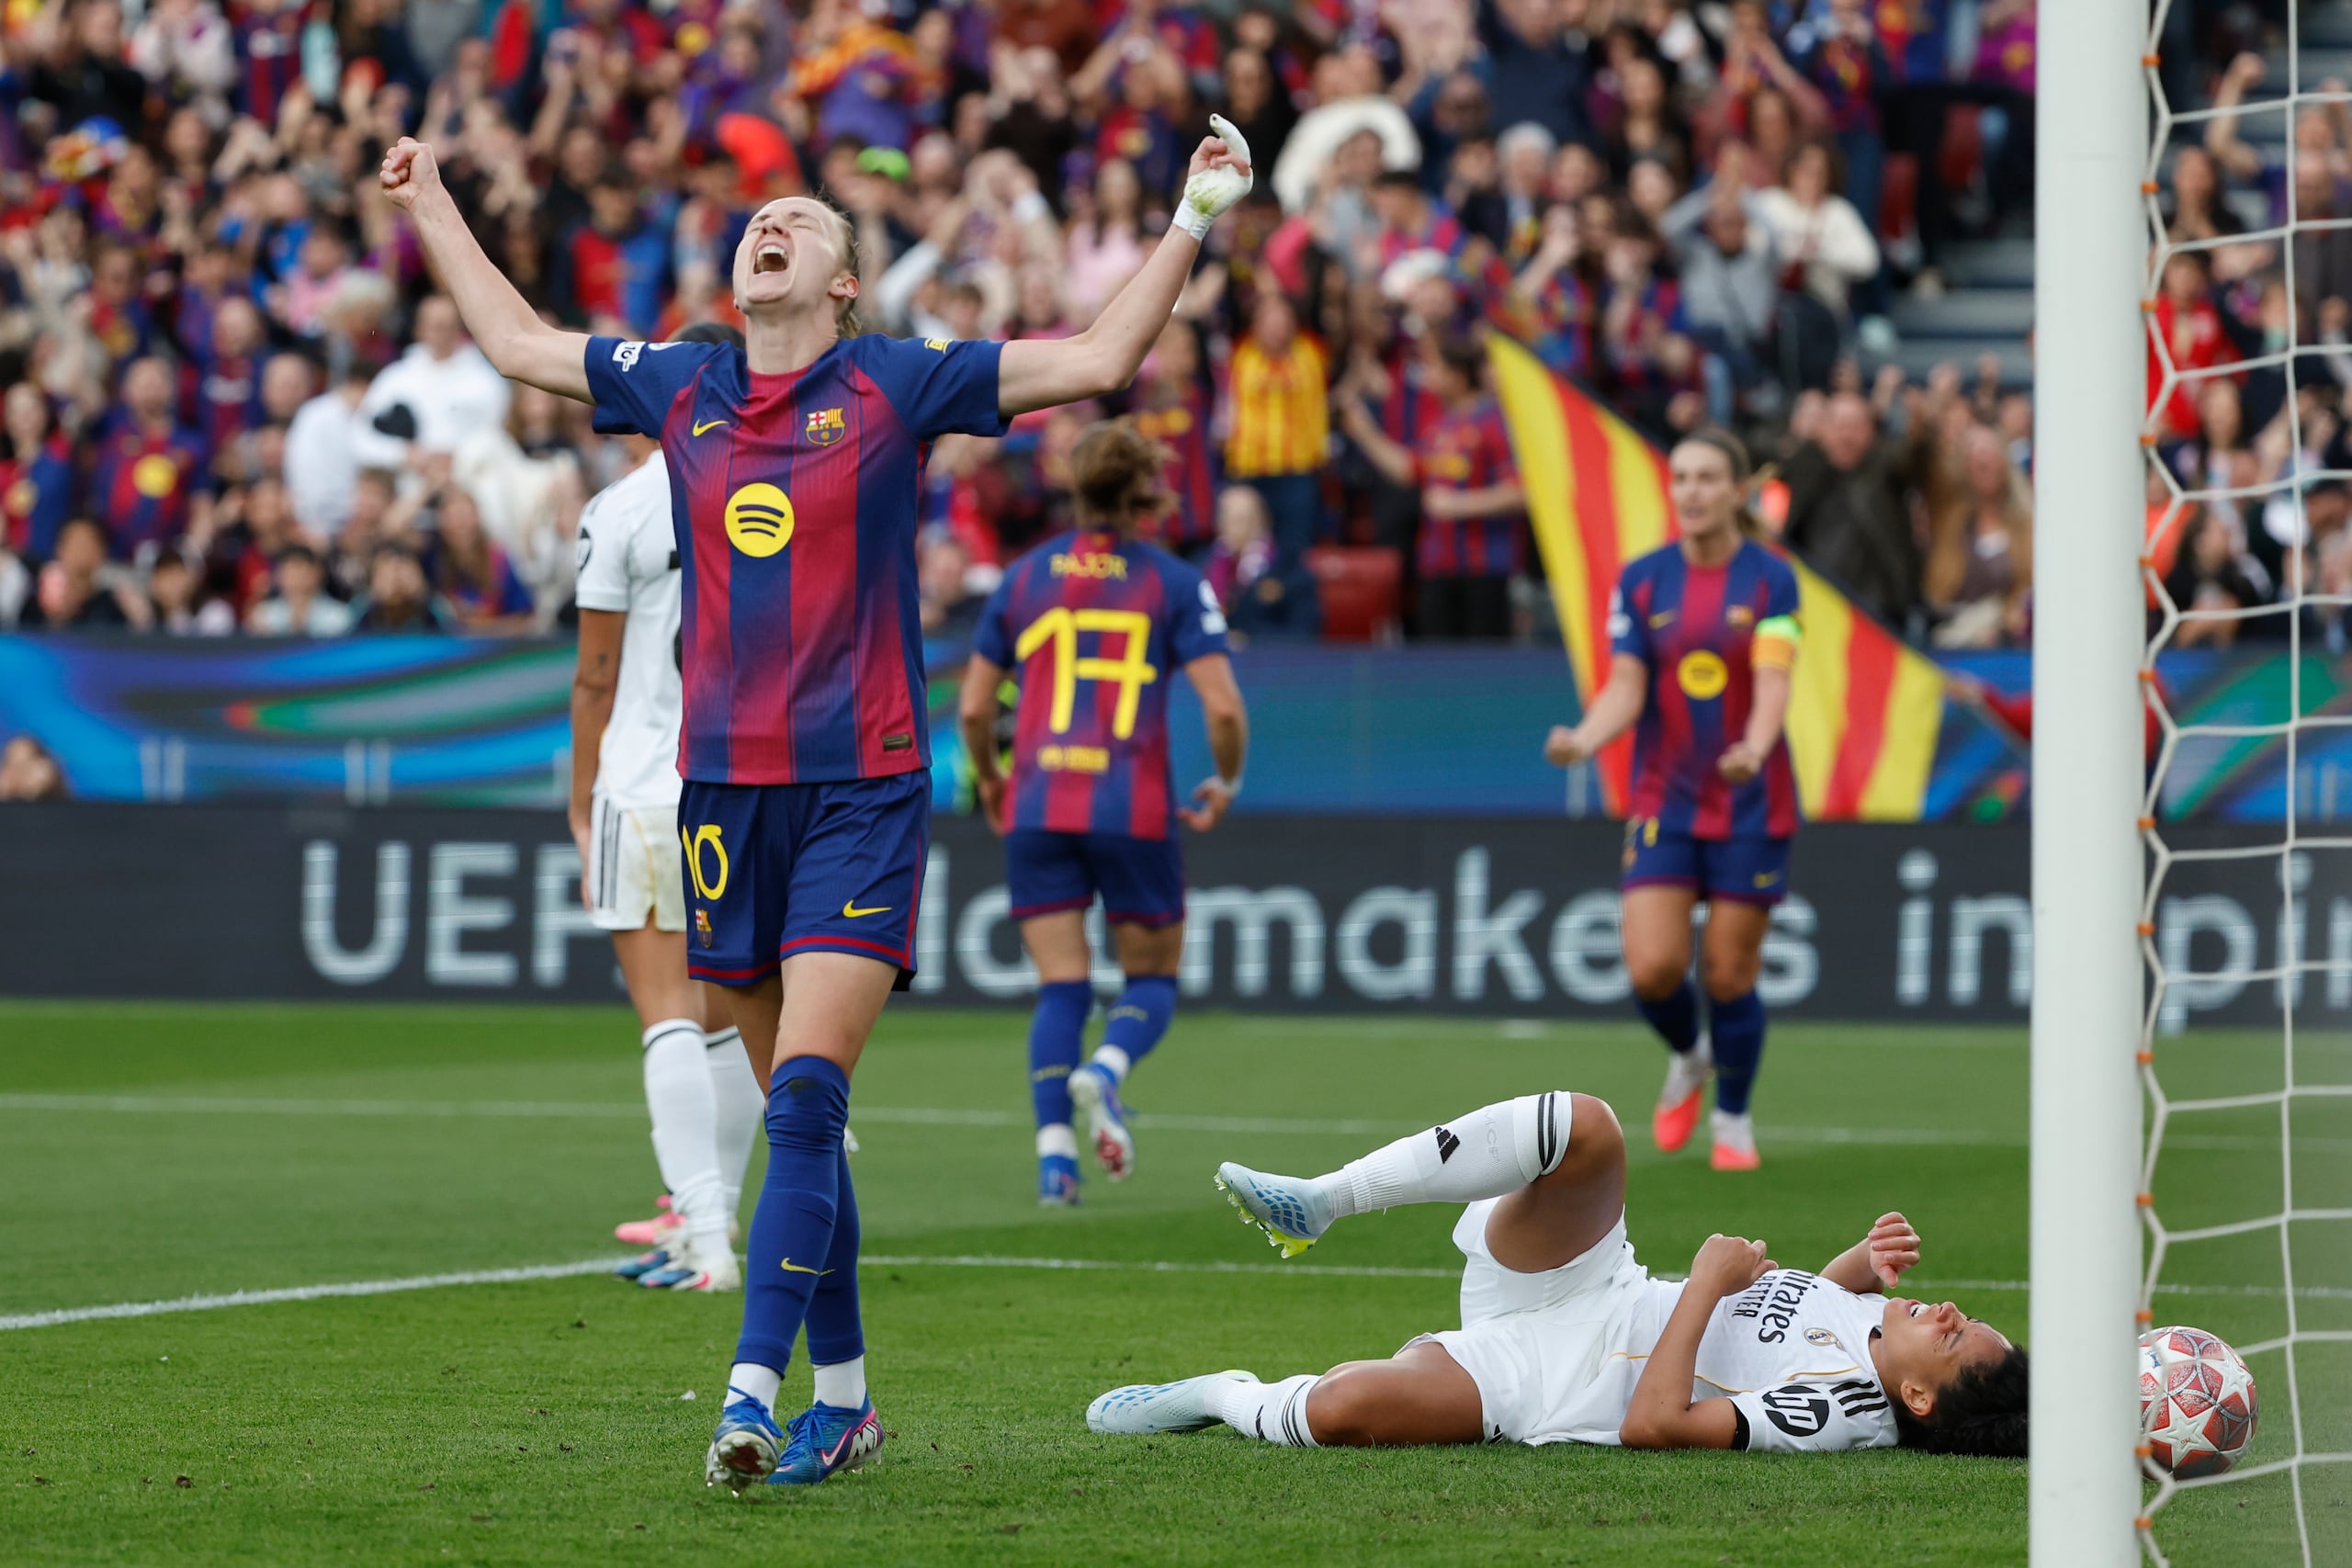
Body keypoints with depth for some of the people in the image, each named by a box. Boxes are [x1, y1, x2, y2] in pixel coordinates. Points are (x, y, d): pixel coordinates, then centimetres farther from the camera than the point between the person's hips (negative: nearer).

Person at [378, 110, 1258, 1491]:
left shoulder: (897, 384, 0)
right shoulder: (678, 387, 11)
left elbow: (1099, 359, 2)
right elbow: (519, 343, 26)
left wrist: (1193, 224, -3)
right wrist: (432, 204, 33)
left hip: (863, 791, -4)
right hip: (725, 791, 4)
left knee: (808, 1095, -15)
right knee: (797, 1111, 8)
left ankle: (755, 1389, -22)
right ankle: (843, 1397, 16)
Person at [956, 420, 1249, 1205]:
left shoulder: (1022, 578, 8)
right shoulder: (1173, 582, 0)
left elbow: (974, 707, 10)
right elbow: (1223, 706, -8)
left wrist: (989, 779, 28)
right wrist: (1225, 785, 11)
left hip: (1037, 809, 2)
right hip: (1135, 809, -2)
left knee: (1061, 987, 6)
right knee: (1152, 979, 12)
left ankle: (1054, 1149, -11)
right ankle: (1106, 1070, -20)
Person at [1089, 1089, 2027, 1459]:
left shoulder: (1835, 1413, -26)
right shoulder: (1877, 1325, -3)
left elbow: (1655, 1423, -29)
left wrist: (1710, 1281, -23)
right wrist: (1870, 1263, -2)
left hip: (1530, 1381, -8)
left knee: (1340, 1409, -31)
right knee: (1583, 1128, -20)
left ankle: (1226, 1399, 8)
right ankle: (1321, 1204, -9)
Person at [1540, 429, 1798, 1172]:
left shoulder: (1771, 580, -6)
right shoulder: (1642, 581, 2)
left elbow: (1773, 683, -17)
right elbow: (1627, 687, -2)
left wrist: (1754, 749, -37)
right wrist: (1585, 738, -22)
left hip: (1751, 804, -2)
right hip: (1665, 801, 2)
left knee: (1728, 974, 1)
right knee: (1652, 967, -10)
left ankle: (1733, 1119, 24)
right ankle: (1689, 1057, 24)